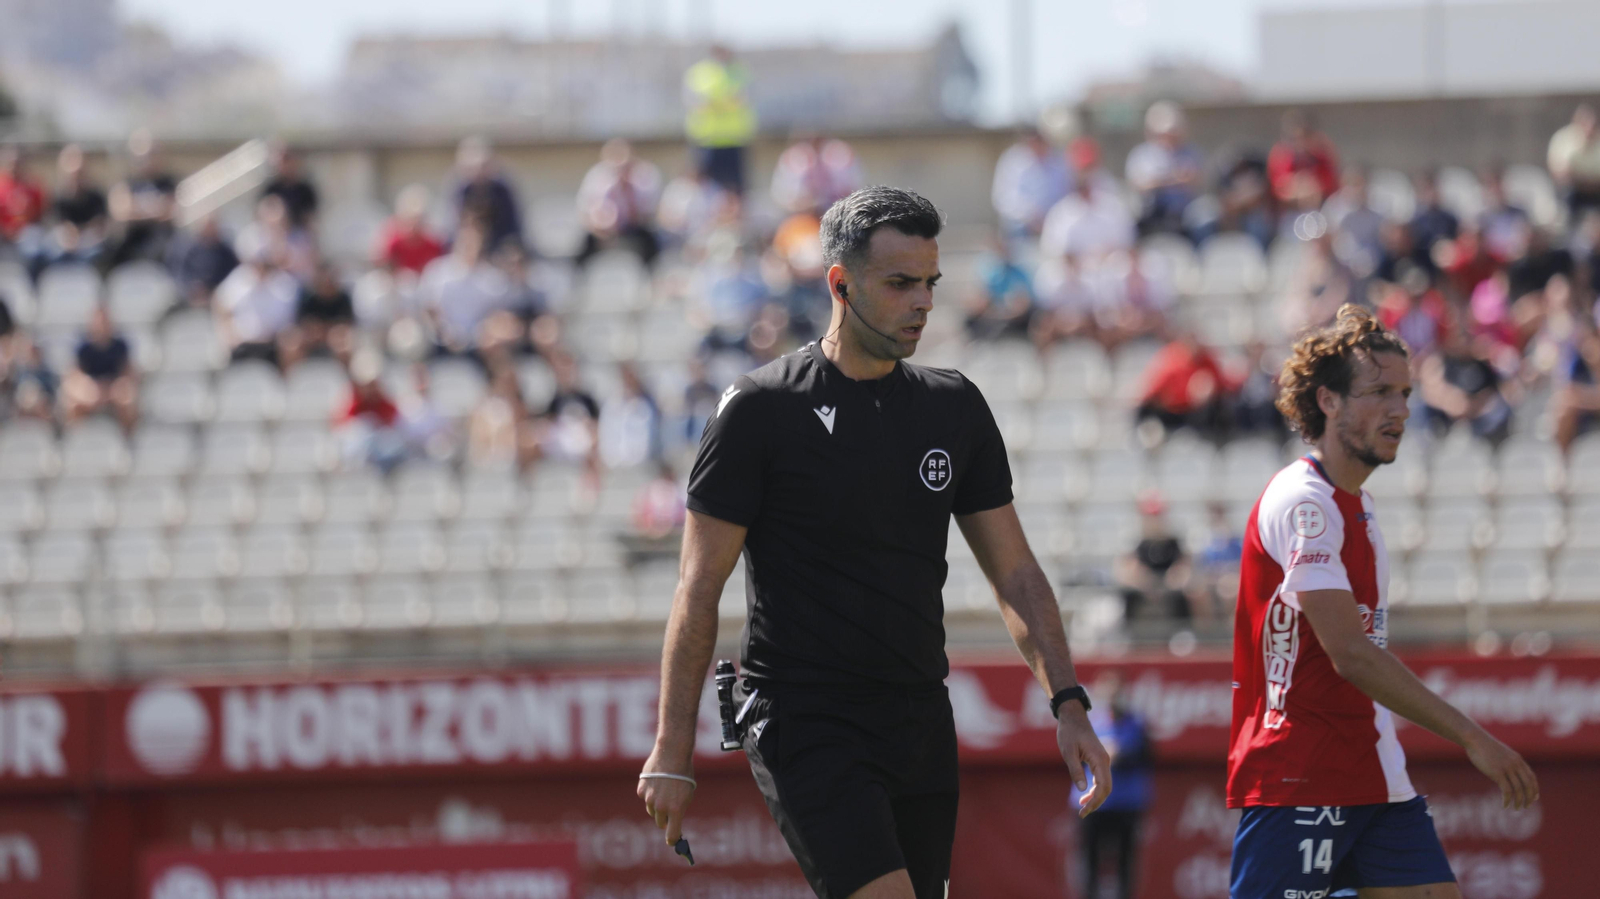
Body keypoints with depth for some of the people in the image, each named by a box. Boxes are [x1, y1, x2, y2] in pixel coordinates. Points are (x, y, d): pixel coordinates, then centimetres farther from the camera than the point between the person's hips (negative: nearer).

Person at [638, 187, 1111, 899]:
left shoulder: (955, 407, 10)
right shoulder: (760, 410, -5)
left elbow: (1015, 572, 14)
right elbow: (699, 588, -4)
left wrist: (1068, 705, 2)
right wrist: (672, 753, -7)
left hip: (920, 728, 6)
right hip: (803, 726, -6)